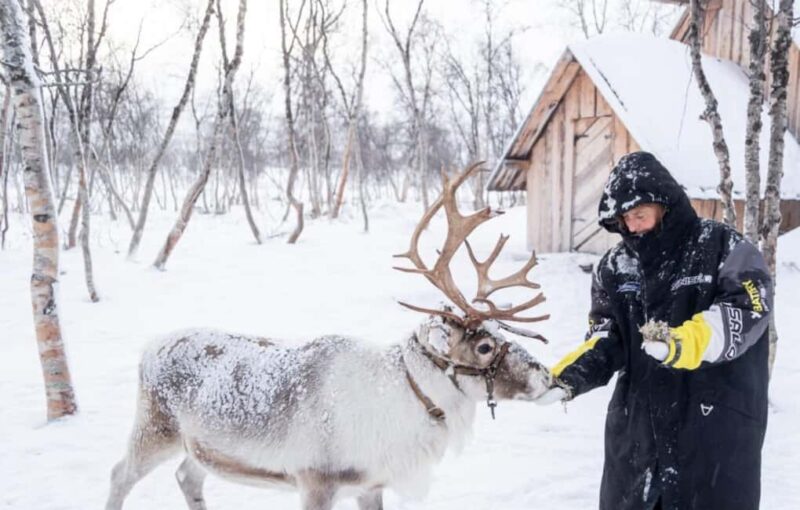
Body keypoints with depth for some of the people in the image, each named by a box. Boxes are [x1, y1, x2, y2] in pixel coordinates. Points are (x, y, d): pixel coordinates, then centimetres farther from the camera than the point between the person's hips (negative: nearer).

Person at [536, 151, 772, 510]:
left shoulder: (722, 246, -5)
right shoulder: (615, 266, 8)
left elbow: (750, 307, -19)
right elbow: (606, 337, 4)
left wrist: (688, 341, -35)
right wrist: (576, 372, -16)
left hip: (716, 422, -4)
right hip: (637, 420, 5)